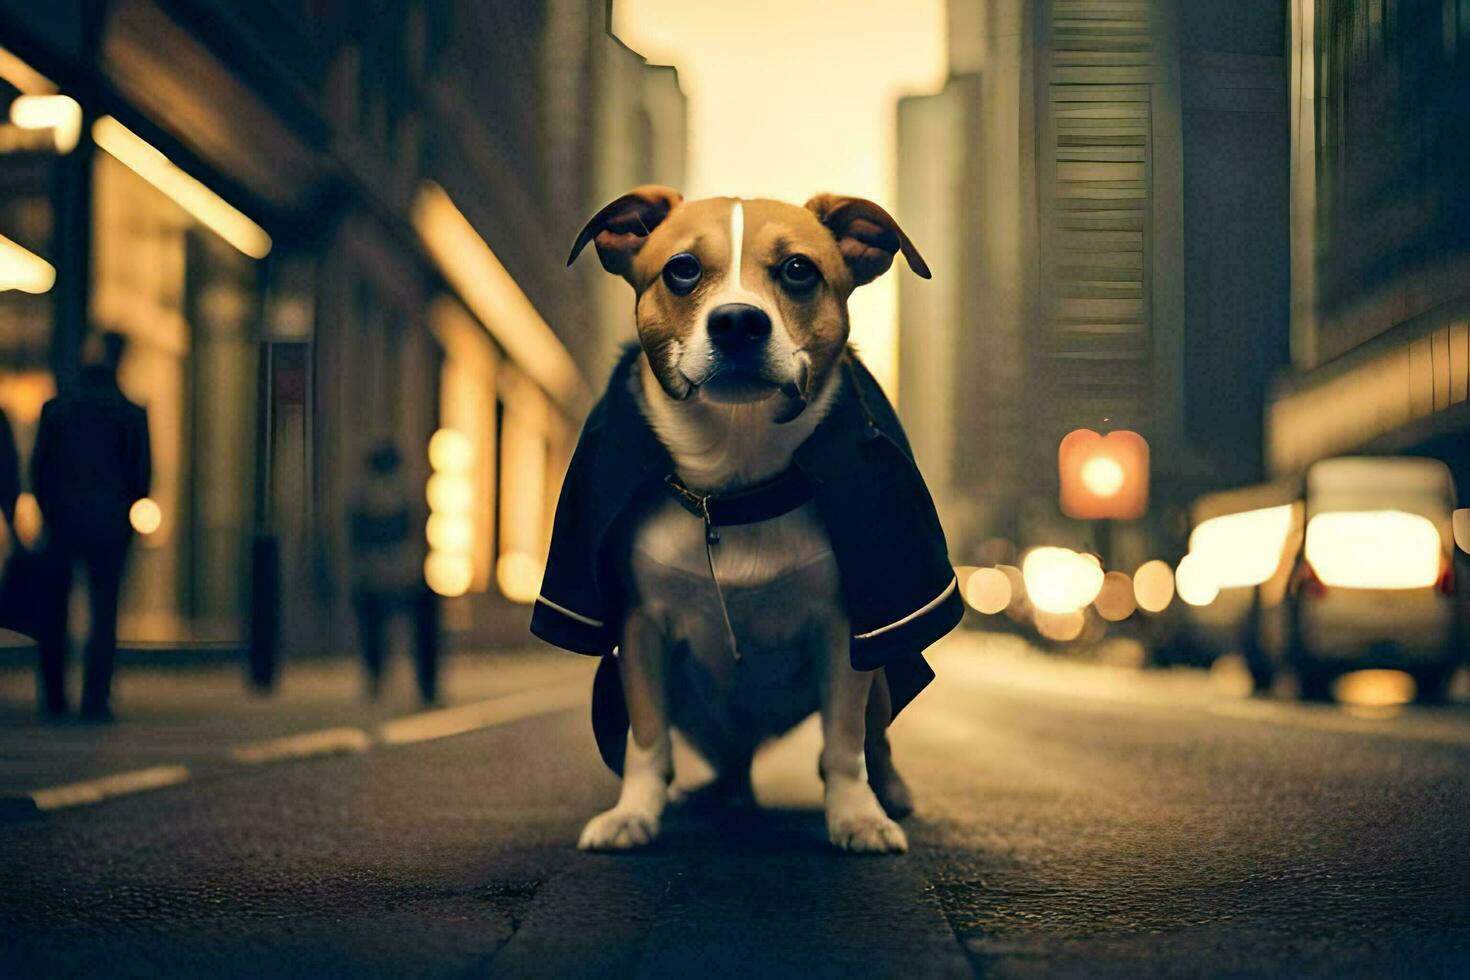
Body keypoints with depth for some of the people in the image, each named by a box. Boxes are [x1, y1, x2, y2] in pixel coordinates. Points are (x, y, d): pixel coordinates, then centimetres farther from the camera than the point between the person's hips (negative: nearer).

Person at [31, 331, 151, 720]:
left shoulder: (56, 407, 0)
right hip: (108, 523, -1)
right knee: (103, 612, 3)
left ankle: (54, 697, 14)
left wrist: (47, 513, 10)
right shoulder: (131, 413, -4)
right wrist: (129, 519, 10)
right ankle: (95, 700, -3)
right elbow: (141, 473, -2)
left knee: (54, 611, 12)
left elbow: (39, 466, 1)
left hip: (62, 518, 1)